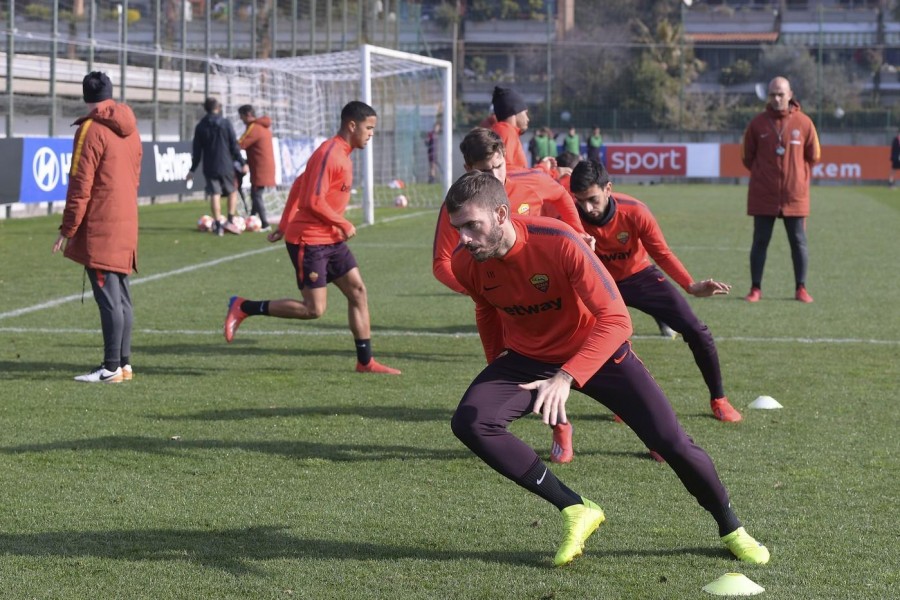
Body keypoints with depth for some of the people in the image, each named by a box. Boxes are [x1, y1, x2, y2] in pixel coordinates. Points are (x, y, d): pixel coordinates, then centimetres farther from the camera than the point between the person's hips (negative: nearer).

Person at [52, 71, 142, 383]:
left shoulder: (91, 130, -11)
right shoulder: (130, 129, 12)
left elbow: (80, 186, -13)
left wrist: (67, 230, -8)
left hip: (99, 229, -8)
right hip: (126, 226, 8)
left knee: (109, 299, -7)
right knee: (121, 297, 11)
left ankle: (112, 368, -7)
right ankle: (124, 363, 15)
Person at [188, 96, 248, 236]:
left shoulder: (200, 127, 2)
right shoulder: (226, 123, -5)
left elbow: (197, 150, 4)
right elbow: (234, 145, -6)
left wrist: (193, 169, 11)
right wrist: (242, 163, 0)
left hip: (209, 167, 2)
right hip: (226, 165, -2)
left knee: (214, 194, 3)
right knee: (233, 191, 12)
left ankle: (218, 224, -2)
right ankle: (230, 221, 1)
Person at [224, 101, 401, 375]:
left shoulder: (341, 154, 13)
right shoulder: (329, 154, -18)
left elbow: (299, 184, 19)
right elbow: (314, 201, -24)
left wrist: (284, 226, 20)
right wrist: (344, 225, -14)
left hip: (331, 240, 10)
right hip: (308, 241, -10)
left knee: (358, 291, 4)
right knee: (314, 309, -8)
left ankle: (365, 362, 8)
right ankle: (243, 307, 3)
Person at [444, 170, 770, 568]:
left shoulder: (559, 242, -33)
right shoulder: (466, 264, -18)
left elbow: (616, 320, -35)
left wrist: (566, 377, -47)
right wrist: (499, 376, 14)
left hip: (597, 350, -3)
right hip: (526, 357, 4)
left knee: (672, 443, -9)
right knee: (469, 422, -23)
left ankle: (731, 530, 20)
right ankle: (575, 510, -14)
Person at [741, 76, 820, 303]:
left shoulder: (804, 123, -1)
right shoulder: (758, 123, -1)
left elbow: (813, 156, 8)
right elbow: (747, 157, 8)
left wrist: (798, 175, 9)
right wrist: (763, 173, 8)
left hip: (795, 195, 0)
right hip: (763, 196, 0)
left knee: (798, 242, 4)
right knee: (760, 241, 3)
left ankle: (801, 289, 12)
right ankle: (756, 289, 9)